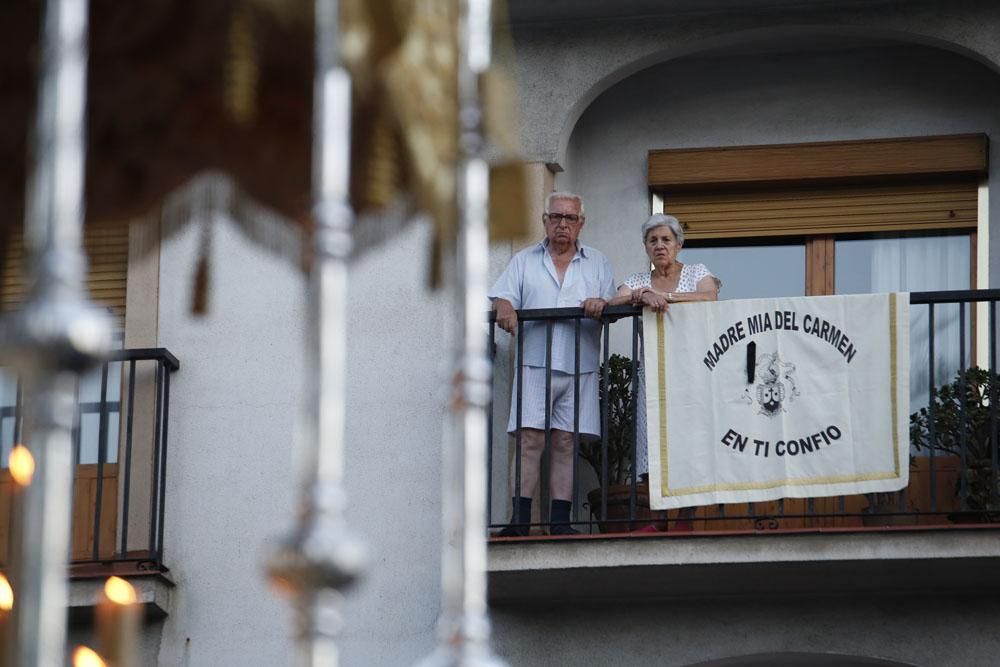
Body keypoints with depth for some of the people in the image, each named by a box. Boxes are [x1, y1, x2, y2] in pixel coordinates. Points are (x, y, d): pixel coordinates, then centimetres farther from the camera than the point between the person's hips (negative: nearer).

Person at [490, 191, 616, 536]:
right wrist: (504, 309, -16)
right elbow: (502, 298, 7)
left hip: (578, 368, 1)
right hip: (534, 363, -1)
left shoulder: (598, 264, 16)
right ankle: (519, 520, -13)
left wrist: (600, 305, -15)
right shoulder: (524, 261, 16)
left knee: (566, 442, -1)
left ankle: (560, 521, 0)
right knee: (529, 439, -10)